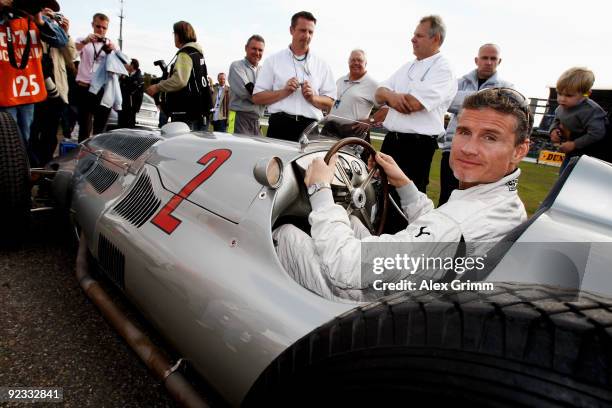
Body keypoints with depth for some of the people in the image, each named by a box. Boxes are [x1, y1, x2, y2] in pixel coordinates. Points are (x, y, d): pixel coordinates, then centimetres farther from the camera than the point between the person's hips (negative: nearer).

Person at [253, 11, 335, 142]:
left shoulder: (322, 65, 15)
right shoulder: (273, 61, 11)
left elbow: (330, 103, 13)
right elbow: (257, 98, 5)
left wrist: (313, 98, -7)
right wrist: (284, 92, -8)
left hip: (310, 129, 2)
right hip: (280, 126, -1)